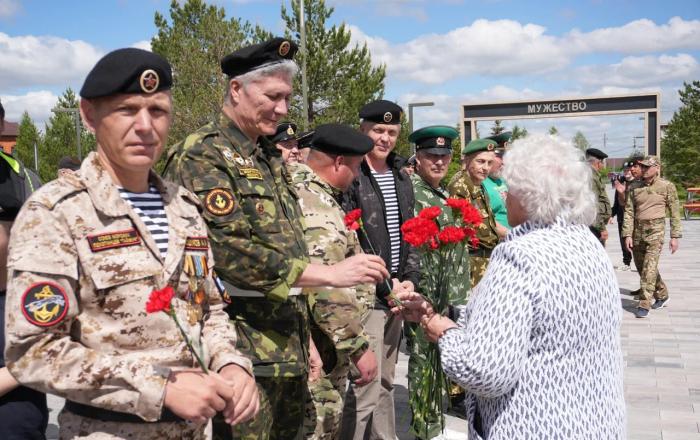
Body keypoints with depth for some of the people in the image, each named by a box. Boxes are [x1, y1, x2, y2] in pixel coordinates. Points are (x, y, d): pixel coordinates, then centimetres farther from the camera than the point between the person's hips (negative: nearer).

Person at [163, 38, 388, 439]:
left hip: (288, 346, 8)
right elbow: (231, 252, -22)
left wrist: (305, 337, 17)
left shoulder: (271, 158, 15)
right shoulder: (202, 155, -11)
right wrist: (331, 273, -21)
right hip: (243, 353, -8)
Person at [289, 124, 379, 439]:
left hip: (313, 346, 10)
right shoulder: (318, 208, -26)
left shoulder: (297, 186, 5)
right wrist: (359, 346, -23)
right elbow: (328, 289, -31)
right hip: (319, 353, -10)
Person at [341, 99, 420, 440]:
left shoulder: (401, 177, 13)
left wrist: (410, 279, 2)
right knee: (365, 389, -7)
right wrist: (385, 284, -15)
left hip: (396, 292, 7)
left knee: (385, 381, 18)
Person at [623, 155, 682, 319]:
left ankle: (644, 305, -9)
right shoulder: (634, 187, 7)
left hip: (655, 231, -5)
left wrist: (675, 236, -5)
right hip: (637, 231, 5)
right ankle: (662, 296, 33)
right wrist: (627, 235, -3)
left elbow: (675, 213, 0)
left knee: (649, 268, -13)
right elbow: (629, 212, 5)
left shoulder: (667, 186, -1)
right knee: (642, 268, 13)